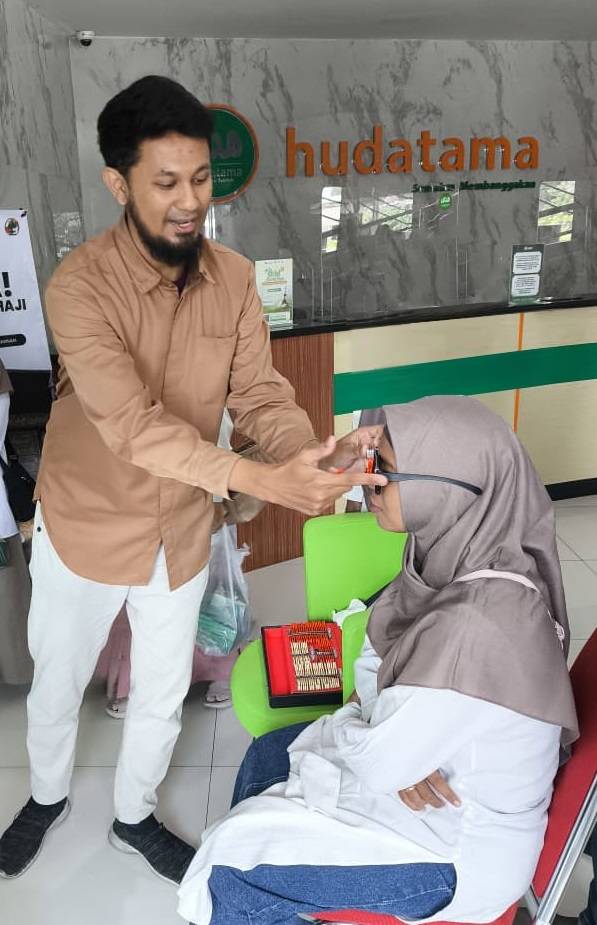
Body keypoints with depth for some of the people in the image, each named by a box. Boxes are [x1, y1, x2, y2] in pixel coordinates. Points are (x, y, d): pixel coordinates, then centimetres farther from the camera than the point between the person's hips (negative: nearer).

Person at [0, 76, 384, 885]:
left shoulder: (233, 278, -9)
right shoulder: (80, 285, -24)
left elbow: (260, 393, -11)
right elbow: (133, 424, -35)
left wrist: (311, 455, -32)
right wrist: (260, 481, -45)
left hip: (182, 530, 3)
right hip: (86, 529, -3)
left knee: (163, 694, 20)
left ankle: (134, 817, 49)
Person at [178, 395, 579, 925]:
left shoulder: (478, 628, -39)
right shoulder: (464, 550, -13)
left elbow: (380, 764, -27)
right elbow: (378, 663, 0)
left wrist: (330, 733, -7)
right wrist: (397, 752, -16)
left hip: (464, 850, -8)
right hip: (434, 757, 8)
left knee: (235, 869, -2)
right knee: (266, 758, 19)